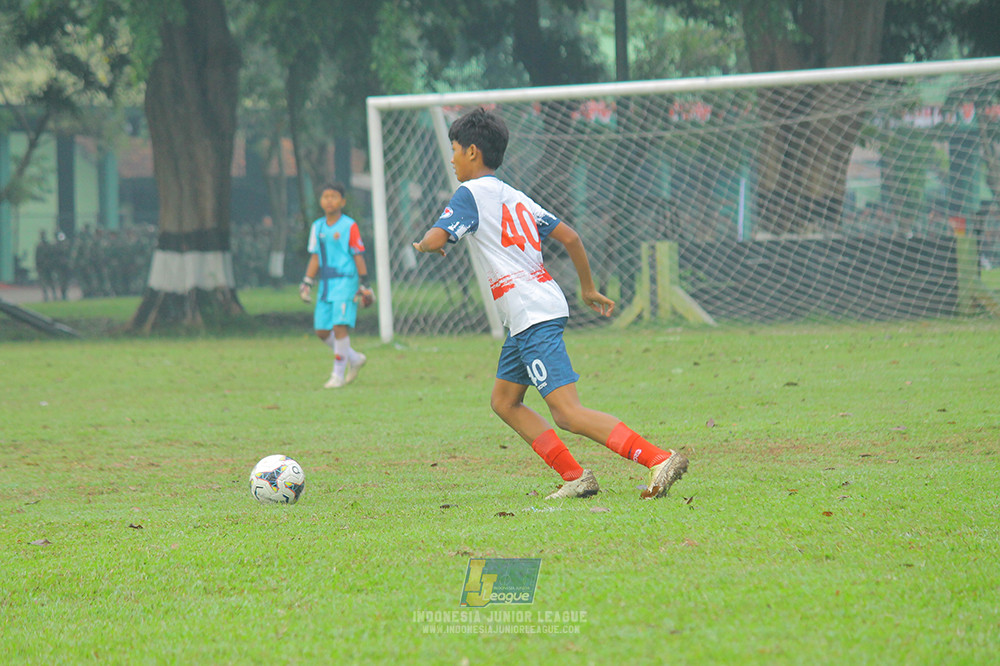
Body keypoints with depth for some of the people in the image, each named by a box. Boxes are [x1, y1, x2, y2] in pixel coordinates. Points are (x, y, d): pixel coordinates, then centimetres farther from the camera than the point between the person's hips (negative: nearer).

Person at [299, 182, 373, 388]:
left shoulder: (349, 226, -4)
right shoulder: (317, 227, 12)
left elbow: (358, 256, -4)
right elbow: (315, 257, 16)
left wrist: (363, 283, -8)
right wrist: (307, 283, 11)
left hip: (345, 282, -6)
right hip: (325, 284, 6)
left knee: (340, 325, -15)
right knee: (322, 331, 5)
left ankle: (338, 373, -6)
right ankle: (354, 358, 25)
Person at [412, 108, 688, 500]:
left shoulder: (471, 193, -4)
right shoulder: (515, 197, 20)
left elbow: (435, 239, -16)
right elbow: (569, 237, 19)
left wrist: (422, 245, 9)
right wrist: (588, 289, 30)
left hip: (533, 316, -10)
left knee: (567, 413, -15)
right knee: (504, 401, 17)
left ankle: (659, 460, -25)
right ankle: (575, 477, 8)